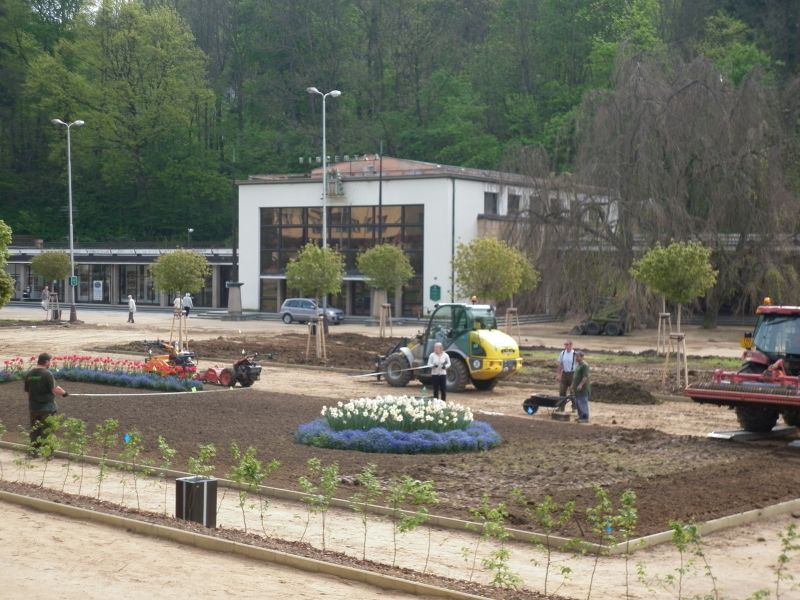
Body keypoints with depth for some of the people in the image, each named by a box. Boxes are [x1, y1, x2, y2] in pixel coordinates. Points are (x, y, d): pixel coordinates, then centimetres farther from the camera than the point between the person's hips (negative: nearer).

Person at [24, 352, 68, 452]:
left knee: (34, 431, 14)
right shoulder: (47, 374, -17)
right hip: (47, 408, -5)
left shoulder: (29, 374, 2)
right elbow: (54, 390, -18)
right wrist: (63, 393, -2)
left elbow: (27, 390, 8)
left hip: (33, 407, 5)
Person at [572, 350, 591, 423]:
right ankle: (580, 416, 19)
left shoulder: (584, 365, -14)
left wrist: (580, 385, -26)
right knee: (577, 403, 12)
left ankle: (585, 418, -8)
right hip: (577, 388, 10)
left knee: (583, 402, -9)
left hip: (583, 388, -10)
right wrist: (573, 384, 23)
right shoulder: (577, 365, 17)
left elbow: (585, 377, -21)